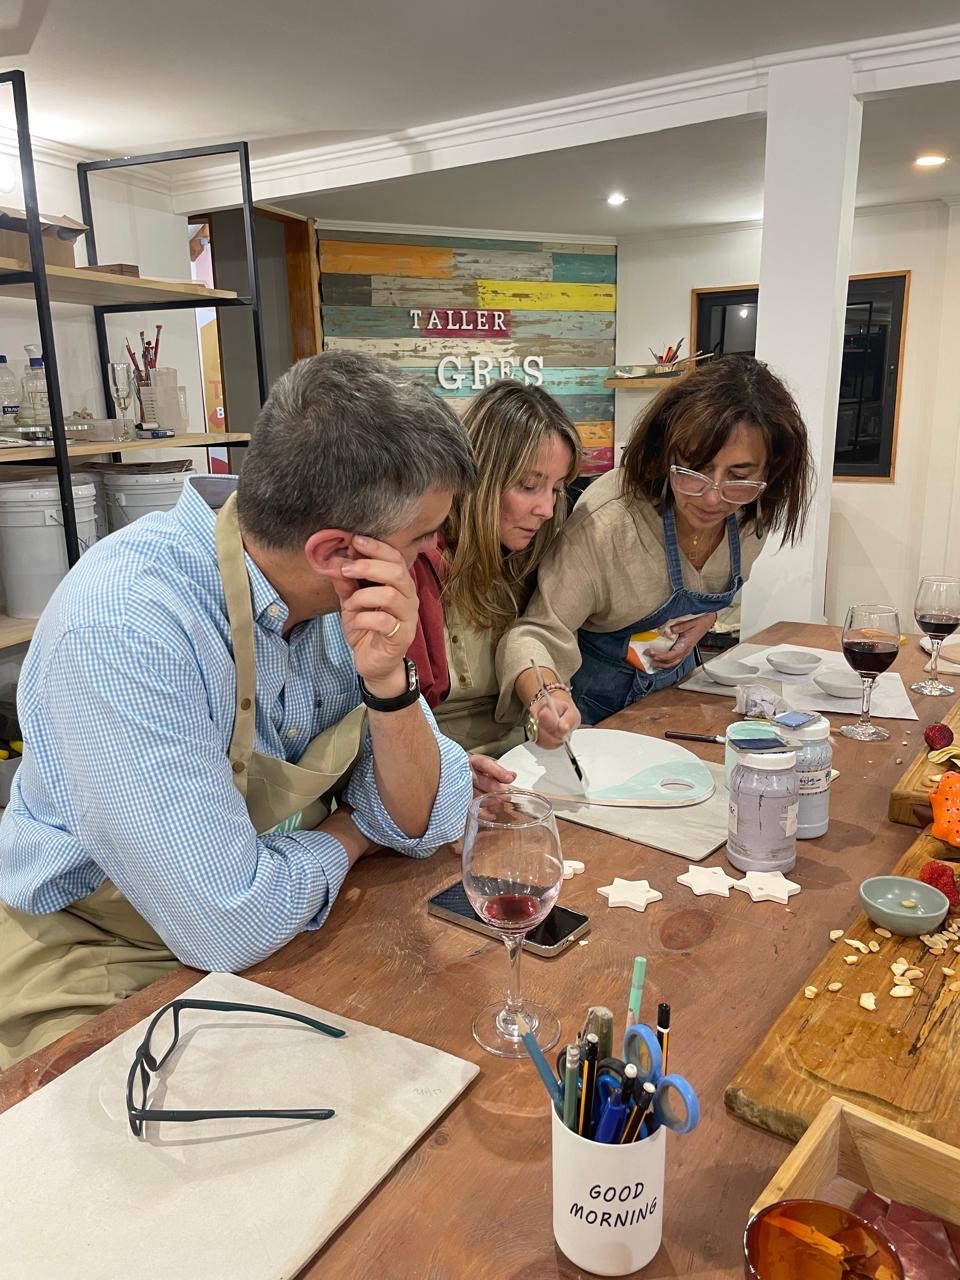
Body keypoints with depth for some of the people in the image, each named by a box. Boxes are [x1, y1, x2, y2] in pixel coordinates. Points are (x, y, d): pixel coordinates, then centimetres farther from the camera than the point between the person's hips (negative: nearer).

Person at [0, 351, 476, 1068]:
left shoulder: (350, 593, -9)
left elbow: (422, 825, -7)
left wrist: (388, 682, -25)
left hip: (281, 934, 7)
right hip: (99, 981, -6)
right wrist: (348, 835, -12)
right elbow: (228, 927, -31)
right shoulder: (122, 623, -31)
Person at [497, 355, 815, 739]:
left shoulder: (752, 512, -10)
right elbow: (537, 633, -29)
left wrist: (707, 617, -9)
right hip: (596, 701, -5)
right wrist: (548, 698, -49)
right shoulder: (606, 522, -31)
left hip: (675, 679, 5)